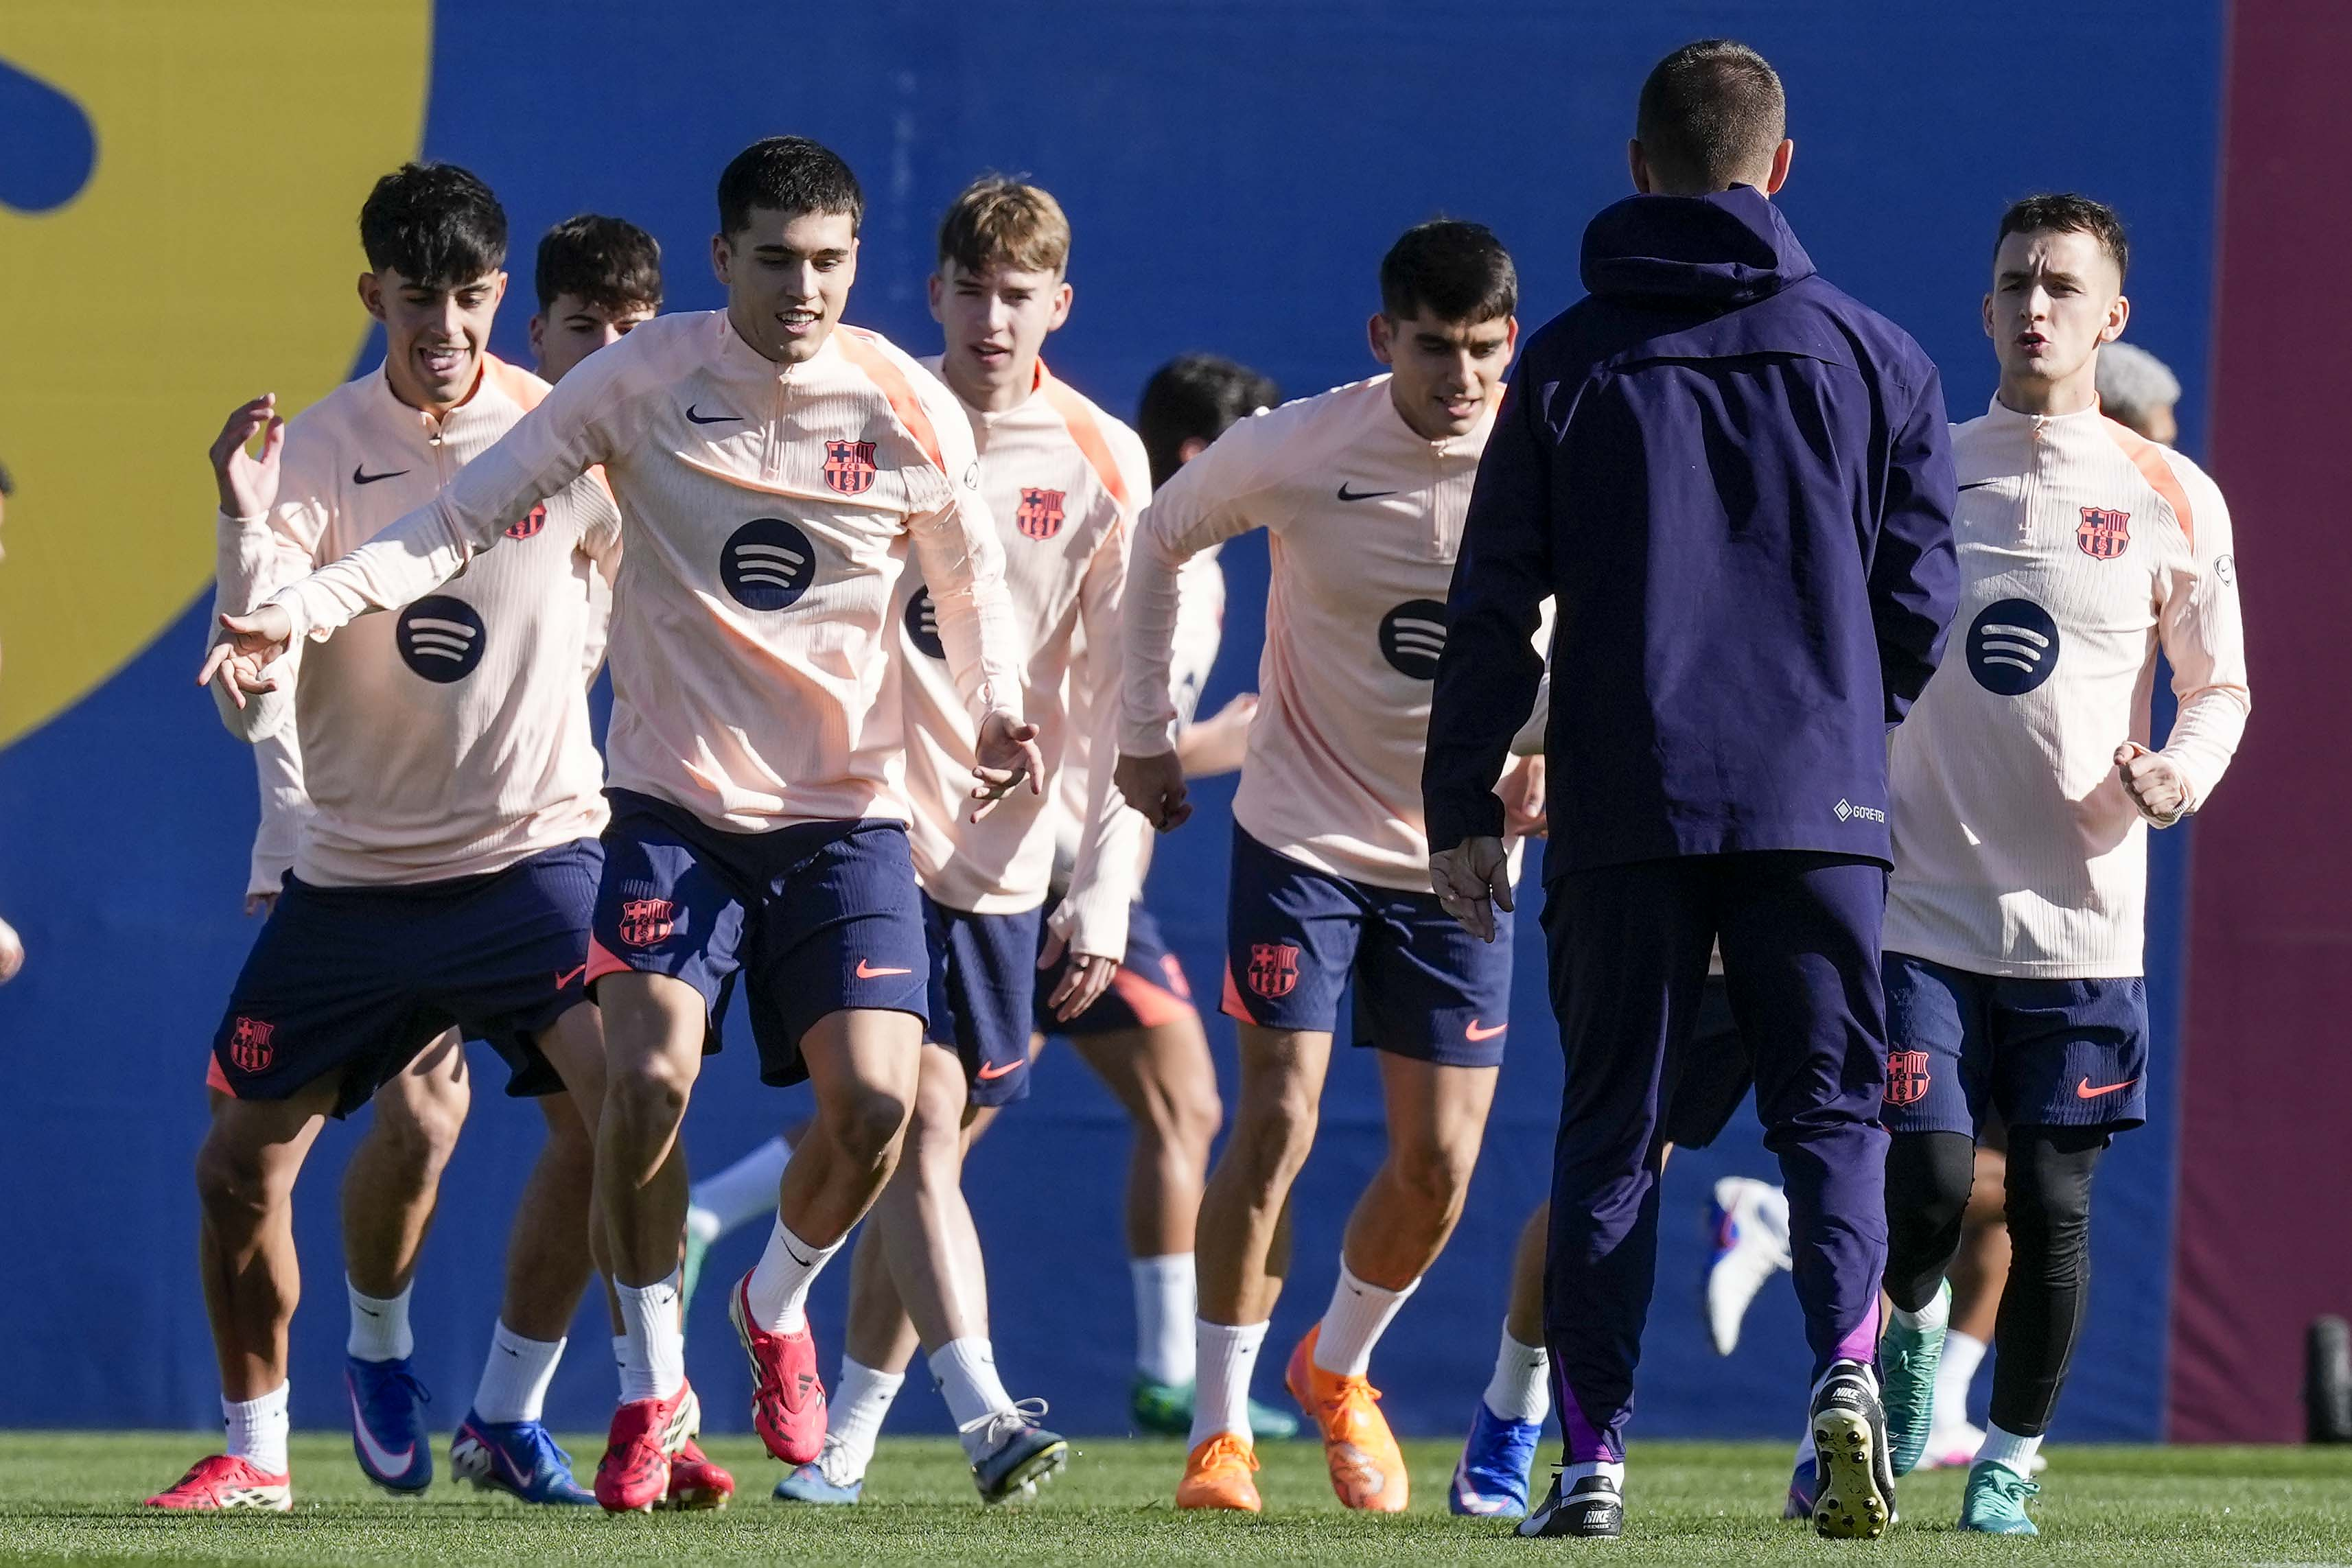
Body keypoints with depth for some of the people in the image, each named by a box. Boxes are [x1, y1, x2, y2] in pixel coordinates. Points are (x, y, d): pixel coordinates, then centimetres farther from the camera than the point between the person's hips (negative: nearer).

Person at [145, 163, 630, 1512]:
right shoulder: (313, 453, -8)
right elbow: (254, 705, -18)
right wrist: (250, 530, -31)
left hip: (534, 848, -1)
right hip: (355, 874, 1)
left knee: (612, 1097, -22)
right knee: (241, 1164, 0)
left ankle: (510, 1416, -6)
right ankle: (255, 1451, 21)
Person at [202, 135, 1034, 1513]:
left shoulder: (912, 413, -5)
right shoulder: (645, 379, -7)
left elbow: (974, 585, 10)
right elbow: (468, 516, -6)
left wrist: (999, 713, -11)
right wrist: (303, 609, -18)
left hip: (844, 816, 1)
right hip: (674, 805, -1)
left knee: (874, 1100, -15)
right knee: (648, 1078, -19)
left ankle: (779, 1309, 19)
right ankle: (652, 1387, 3)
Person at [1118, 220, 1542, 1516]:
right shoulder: (1296, 452, -14)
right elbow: (1159, 542, 5)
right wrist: (1146, 730, 5)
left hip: (1459, 854, 2)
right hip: (1301, 837, -2)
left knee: (1438, 1166, 1)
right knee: (1275, 1126, -11)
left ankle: (1337, 1371, 29)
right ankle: (1219, 1431, 0)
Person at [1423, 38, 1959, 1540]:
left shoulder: (1570, 362, 3)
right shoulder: (1869, 353, 4)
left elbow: (1497, 605, 2)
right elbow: (1921, 593, 6)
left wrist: (1464, 804, 8)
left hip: (1625, 808, 0)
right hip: (1821, 799, 0)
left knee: (1613, 1125, 7)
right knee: (1830, 1108, 6)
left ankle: (1593, 1449, 0)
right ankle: (1845, 1361, -20)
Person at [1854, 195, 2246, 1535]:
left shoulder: (2172, 499, 3)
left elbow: (2220, 688, 10)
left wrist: (2182, 774, -11)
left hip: (2081, 917, 0)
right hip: (1920, 907, 0)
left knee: (2054, 1207, 0)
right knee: (1924, 1193, -9)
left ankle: (2012, 1461, 17)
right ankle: (1915, 1326, 23)